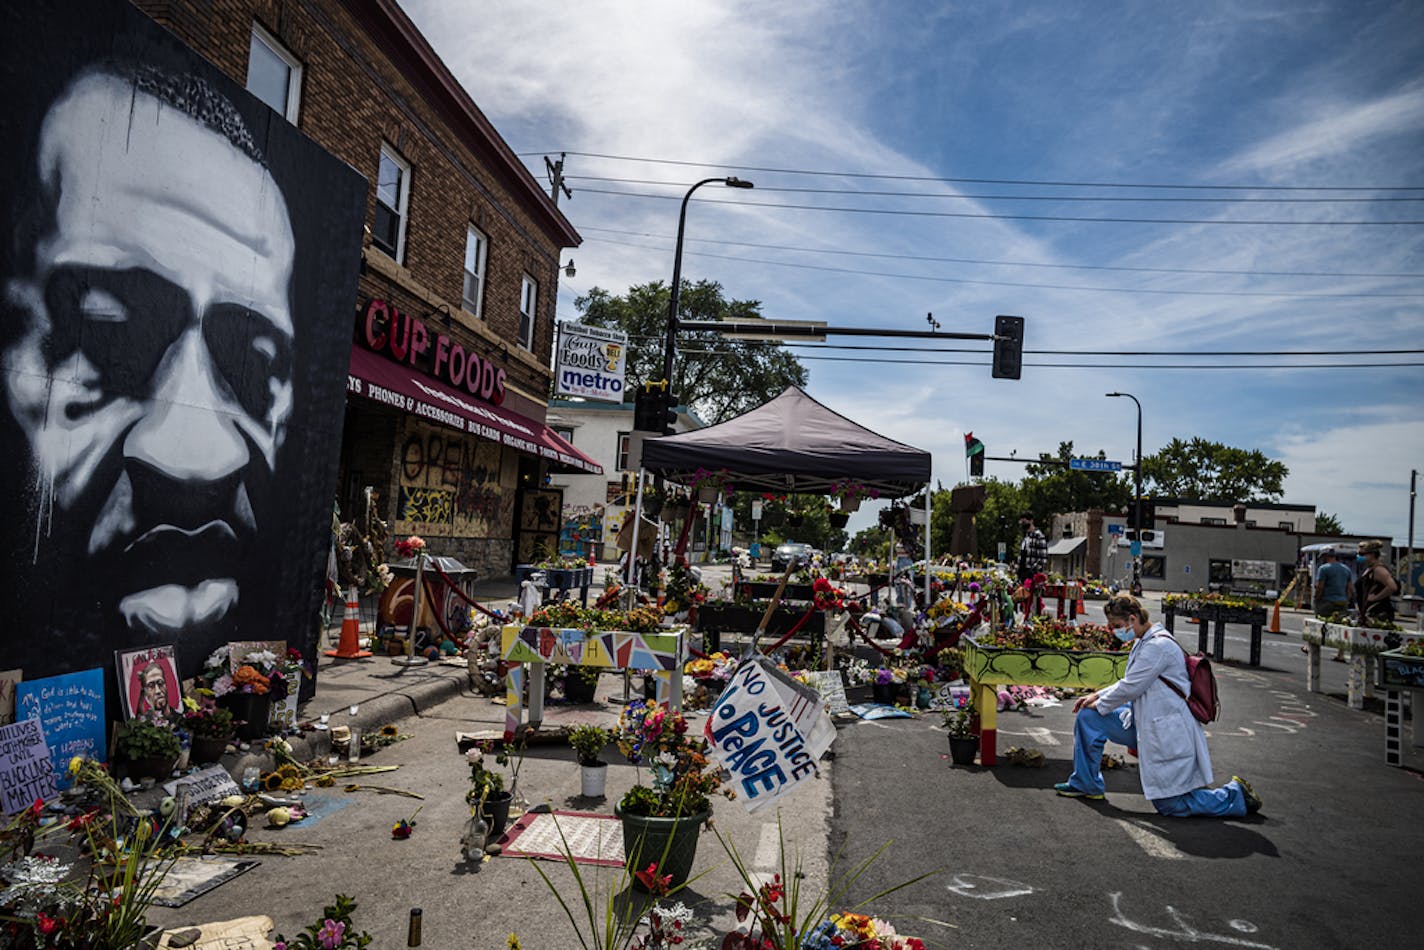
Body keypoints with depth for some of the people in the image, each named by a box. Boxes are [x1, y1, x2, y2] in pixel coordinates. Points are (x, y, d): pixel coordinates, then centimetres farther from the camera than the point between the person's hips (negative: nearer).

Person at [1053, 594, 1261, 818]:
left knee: (1172, 806, -4)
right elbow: (1130, 683, 20)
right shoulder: (1143, 642, 10)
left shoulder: (1158, 645, -21)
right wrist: (1097, 695, 9)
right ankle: (1086, 784, 19)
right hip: (1144, 723, 10)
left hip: (1167, 734, -10)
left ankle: (1236, 795, 12)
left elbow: (1130, 688, -20)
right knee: (1088, 717, 5)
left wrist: (1101, 705, -4)